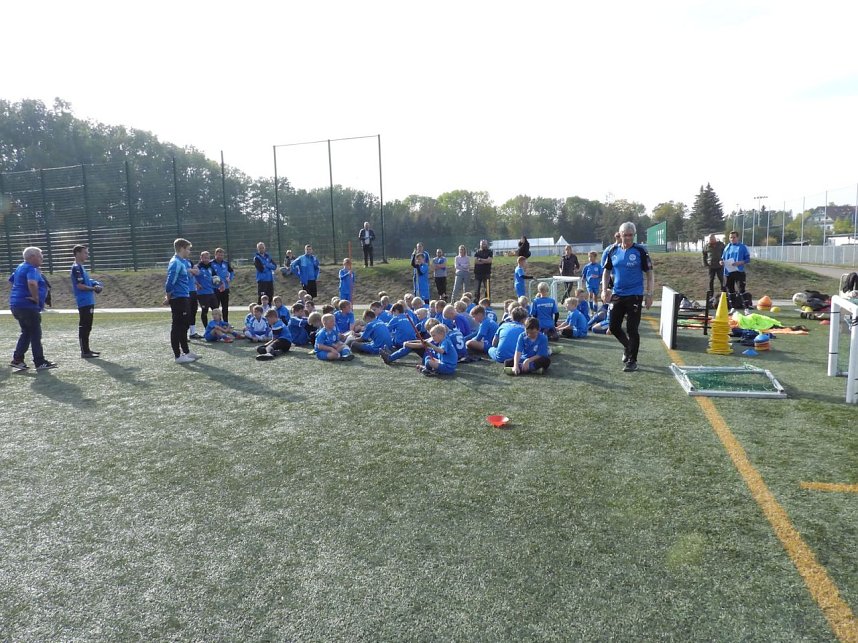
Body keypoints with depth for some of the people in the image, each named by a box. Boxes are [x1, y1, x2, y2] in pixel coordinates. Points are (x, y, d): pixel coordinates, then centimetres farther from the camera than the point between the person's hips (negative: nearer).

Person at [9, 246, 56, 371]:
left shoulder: (20, 267, 16)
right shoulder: (32, 269, -15)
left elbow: (12, 280, 30)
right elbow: (32, 283, -35)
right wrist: (36, 298, -22)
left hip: (16, 304, 10)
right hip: (28, 306, -10)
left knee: (26, 333, 18)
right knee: (35, 334, -2)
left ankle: (17, 359, 17)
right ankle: (40, 362, 3)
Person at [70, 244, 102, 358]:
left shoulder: (81, 267, 18)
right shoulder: (76, 267, -11)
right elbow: (79, 285, -19)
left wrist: (94, 284, 9)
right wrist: (93, 288, -11)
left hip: (88, 302, 10)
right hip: (84, 302, -10)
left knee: (87, 327, 15)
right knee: (84, 327, -6)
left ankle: (86, 349, 22)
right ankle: (84, 351, -3)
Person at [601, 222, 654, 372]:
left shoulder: (640, 251, -6)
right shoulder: (613, 251, 5)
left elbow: (649, 273, -3)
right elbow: (607, 271, 14)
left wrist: (649, 294, -9)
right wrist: (604, 290, 3)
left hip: (634, 295, -4)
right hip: (617, 295, 5)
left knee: (632, 329, -3)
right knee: (614, 327, 8)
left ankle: (632, 361, 11)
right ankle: (628, 347, 36)